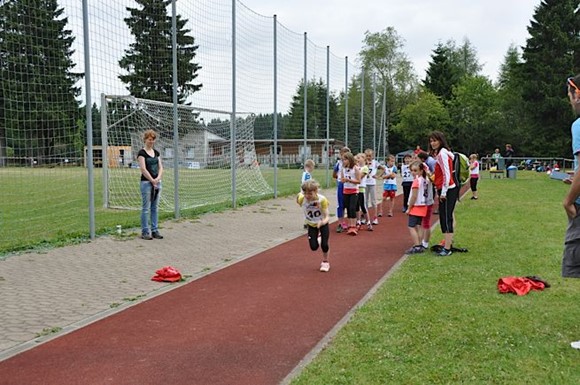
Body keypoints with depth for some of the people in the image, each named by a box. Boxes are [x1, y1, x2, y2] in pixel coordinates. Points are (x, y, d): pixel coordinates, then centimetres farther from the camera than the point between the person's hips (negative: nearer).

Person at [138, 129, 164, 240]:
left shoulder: (156, 152, 12)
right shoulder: (141, 152, -7)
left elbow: (160, 167, 8)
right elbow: (143, 169, -14)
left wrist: (158, 179, -8)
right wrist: (152, 181, -13)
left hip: (157, 182, 6)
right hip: (146, 182, -6)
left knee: (155, 208, 9)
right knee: (146, 208, -2)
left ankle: (155, 231, 15)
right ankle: (145, 232, 5)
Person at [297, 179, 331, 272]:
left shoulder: (322, 199, -32)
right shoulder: (301, 199, -27)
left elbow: (327, 216, -32)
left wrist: (323, 222, -50)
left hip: (323, 224, -2)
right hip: (311, 225, 2)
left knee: (324, 244, -9)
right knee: (314, 247, -2)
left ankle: (325, 262, 22)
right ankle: (318, 237, 36)